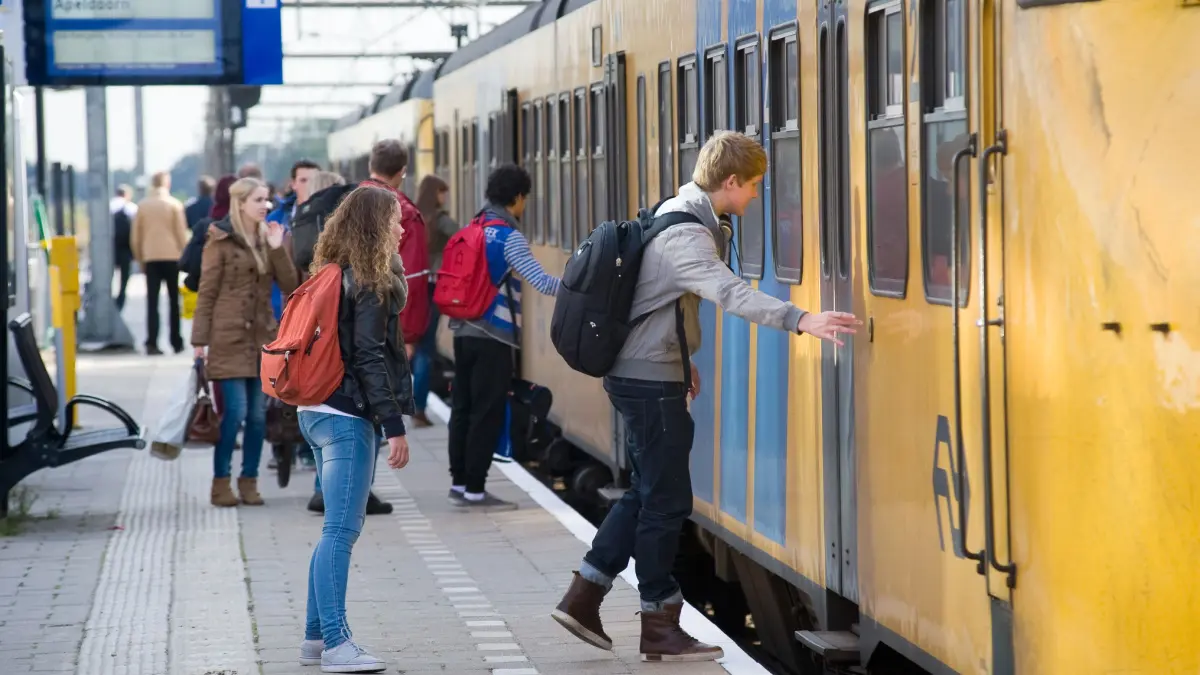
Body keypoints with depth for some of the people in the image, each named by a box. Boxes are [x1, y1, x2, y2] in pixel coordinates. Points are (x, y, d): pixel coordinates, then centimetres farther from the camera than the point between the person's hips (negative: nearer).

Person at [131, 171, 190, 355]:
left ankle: (152, 343, -11)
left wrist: (139, 259, 15)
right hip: (171, 256, -1)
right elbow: (182, 234, -3)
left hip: (150, 257, 1)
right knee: (173, 300, 8)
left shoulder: (142, 205, 4)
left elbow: (135, 237, 6)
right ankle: (176, 343, 9)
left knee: (152, 301, -1)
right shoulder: (174, 204, -2)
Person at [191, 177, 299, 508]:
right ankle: (221, 480, 2)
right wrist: (200, 340, -8)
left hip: (262, 338, 5)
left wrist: (277, 248, -7)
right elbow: (206, 293, -4)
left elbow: (290, 285, 5)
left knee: (258, 414, 5)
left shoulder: (269, 238, 12)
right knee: (235, 411, -9)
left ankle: (249, 480, 14)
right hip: (229, 338, -5)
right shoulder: (221, 241, -3)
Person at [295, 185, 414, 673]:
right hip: (348, 417, -9)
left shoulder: (332, 276, 14)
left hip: (317, 412, 9)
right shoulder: (370, 285, -12)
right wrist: (395, 426, -17)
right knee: (342, 530, -11)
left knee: (339, 528, 14)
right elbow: (370, 358, -17)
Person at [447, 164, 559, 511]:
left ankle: (459, 482, 18)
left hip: (463, 330, 8)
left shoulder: (472, 229, 10)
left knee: (463, 408, 13)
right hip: (492, 336, -8)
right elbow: (542, 283, -20)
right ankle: (475, 489, 0)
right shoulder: (509, 237, -12)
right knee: (488, 413, -1)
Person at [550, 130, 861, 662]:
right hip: (650, 381, -10)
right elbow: (730, 293, -38)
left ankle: (582, 598, 19)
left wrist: (680, 363, 26)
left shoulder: (679, 216, 12)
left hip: (639, 374, 10)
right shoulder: (687, 235, -21)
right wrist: (800, 320, -49)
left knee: (647, 493, 16)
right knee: (667, 502, -2)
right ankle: (659, 629, 7)